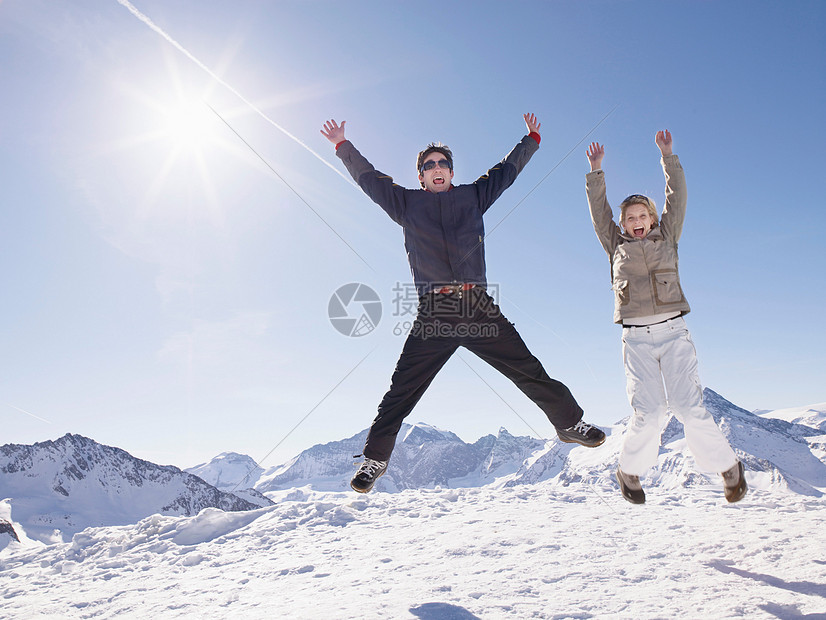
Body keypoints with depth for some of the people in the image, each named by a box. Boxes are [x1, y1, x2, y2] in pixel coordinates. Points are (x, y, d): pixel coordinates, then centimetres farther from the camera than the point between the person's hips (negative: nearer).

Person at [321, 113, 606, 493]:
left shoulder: (472, 196, 18)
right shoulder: (407, 203, 15)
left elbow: (506, 170, 31)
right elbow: (368, 177, 21)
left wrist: (531, 139, 40)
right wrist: (343, 145, 20)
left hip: (478, 306, 2)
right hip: (433, 313, -1)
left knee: (529, 370, 3)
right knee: (401, 390, -3)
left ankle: (569, 422, 22)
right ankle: (375, 458, 11)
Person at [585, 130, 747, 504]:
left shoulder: (667, 238, 18)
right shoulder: (616, 246, 16)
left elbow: (677, 197, 15)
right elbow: (598, 210, 15)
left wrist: (668, 156, 16)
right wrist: (596, 171, 15)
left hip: (673, 332, 1)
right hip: (636, 337, -1)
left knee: (688, 406, -12)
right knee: (648, 412, -13)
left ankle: (727, 465, 11)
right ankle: (629, 471, 11)